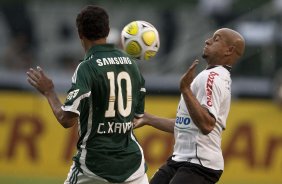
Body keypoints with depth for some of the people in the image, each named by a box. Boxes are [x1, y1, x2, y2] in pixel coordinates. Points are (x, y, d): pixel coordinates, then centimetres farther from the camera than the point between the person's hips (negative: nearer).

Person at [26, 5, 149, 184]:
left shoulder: (87, 67, -11)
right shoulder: (131, 64, 6)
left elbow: (67, 119, -18)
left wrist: (49, 92, -3)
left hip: (95, 163, -4)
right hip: (132, 161, 4)